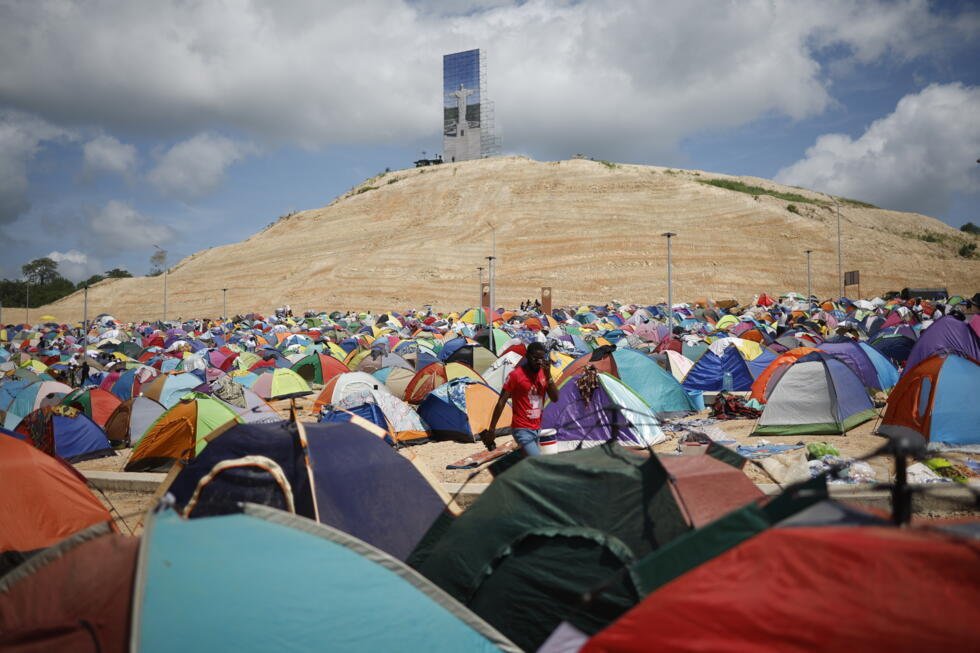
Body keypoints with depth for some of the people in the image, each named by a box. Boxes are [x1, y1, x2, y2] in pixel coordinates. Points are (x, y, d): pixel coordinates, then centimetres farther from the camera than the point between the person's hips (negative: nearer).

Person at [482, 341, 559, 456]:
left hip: (537, 429, 7)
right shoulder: (516, 375, -13)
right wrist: (492, 429, -10)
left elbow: (555, 398, 0)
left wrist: (548, 376, -12)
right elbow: (501, 402, -10)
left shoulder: (543, 373, 5)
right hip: (523, 430, -7)